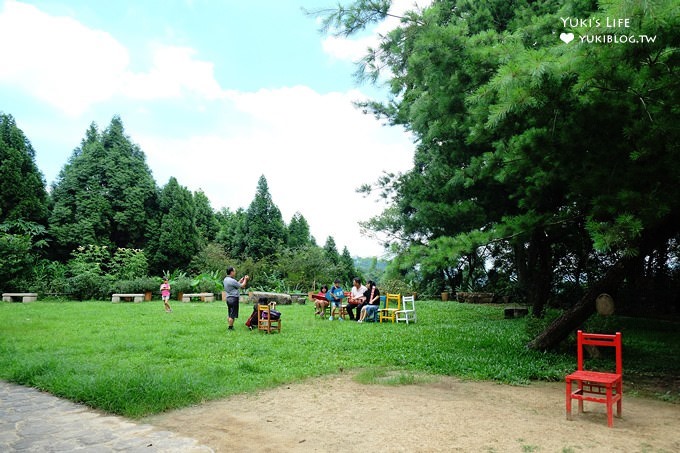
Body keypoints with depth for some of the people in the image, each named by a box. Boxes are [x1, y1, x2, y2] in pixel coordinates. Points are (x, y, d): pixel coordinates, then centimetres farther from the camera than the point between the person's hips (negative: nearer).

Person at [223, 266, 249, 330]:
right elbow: (242, 286, -11)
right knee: (232, 315, -1)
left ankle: (230, 326, 23)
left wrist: (241, 280, 18)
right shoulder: (232, 280, -20)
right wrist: (245, 279, 3)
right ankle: (230, 327, 4)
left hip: (228, 298, 10)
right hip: (234, 299, -10)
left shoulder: (226, 279, 8)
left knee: (229, 314, 16)